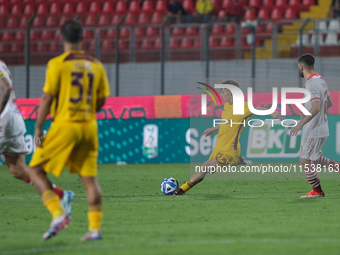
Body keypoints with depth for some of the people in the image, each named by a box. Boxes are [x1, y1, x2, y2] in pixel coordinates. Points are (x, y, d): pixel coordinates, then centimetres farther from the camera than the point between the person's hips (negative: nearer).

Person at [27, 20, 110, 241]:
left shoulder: (57, 64, -7)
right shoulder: (96, 65, 6)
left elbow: (47, 98, -9)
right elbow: (101, 101, 9)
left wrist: (38, 128, -2)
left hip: (64, 126, -5)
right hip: (89, 127, 5)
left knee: (36, 170, 5)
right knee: (90, 177, 9)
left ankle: (58, 213, -11)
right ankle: (95, 228, 6)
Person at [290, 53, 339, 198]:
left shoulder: (311, 84, -21)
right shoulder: (321, 80, 10)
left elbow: (316, 108, -31)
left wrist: (300, 124, -30)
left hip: (313, 130, -10)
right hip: (322, 128, 10)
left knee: (305, 160, 2)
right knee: (314, 158, 23)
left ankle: (317, 191, 11)